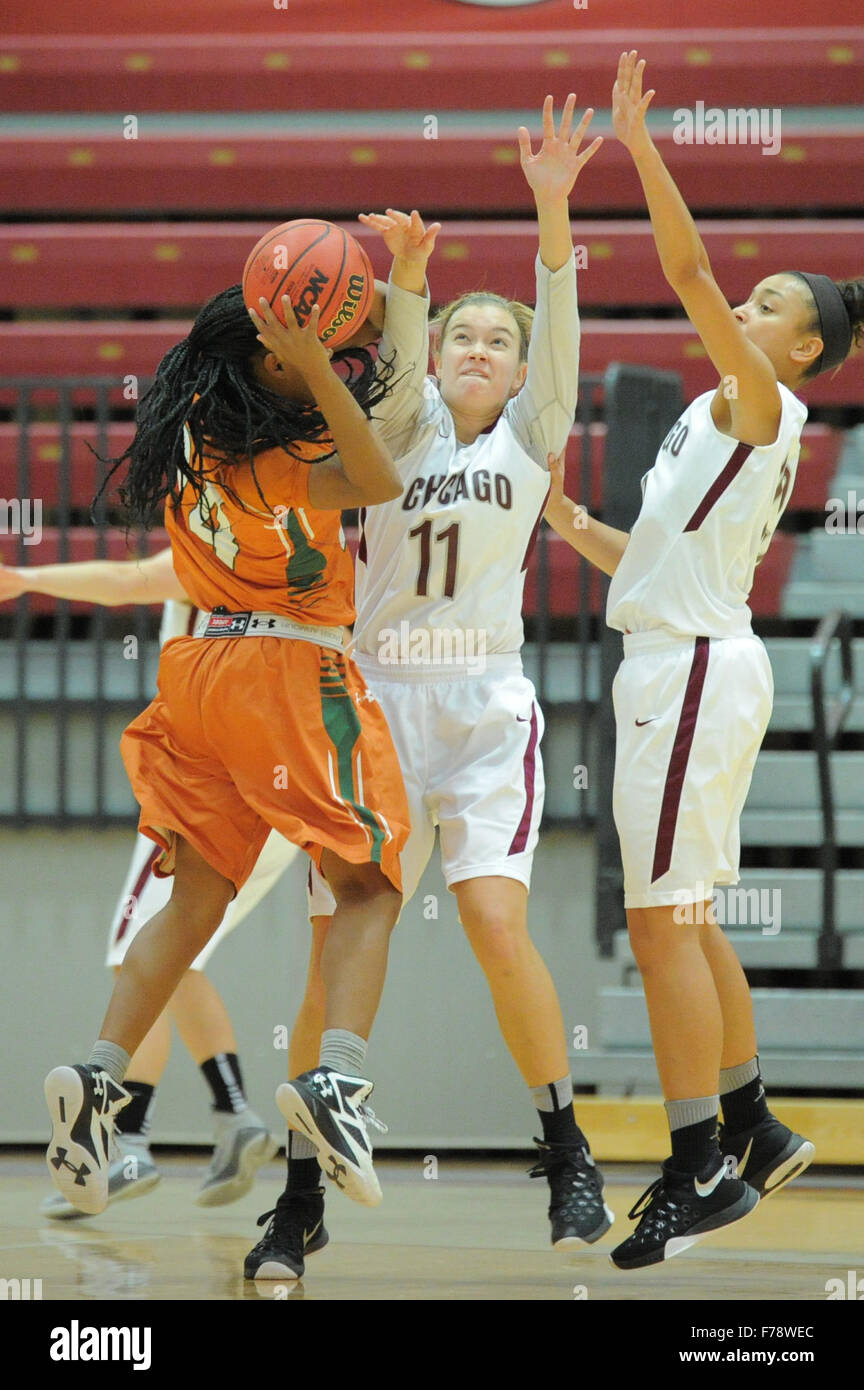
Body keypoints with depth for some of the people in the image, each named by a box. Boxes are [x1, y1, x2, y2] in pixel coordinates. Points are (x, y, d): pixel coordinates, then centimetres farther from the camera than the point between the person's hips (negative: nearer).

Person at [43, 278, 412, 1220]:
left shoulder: (192, 435, 7)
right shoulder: (280, 460, -16)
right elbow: (380, 481, -33)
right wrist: (315, 364, -34)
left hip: (201, 665, 7)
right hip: (292, 672, -7)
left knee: (195, 897, 12)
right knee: (367, 887, -2)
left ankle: (100, 1074, -3)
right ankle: (337, 1075, -24)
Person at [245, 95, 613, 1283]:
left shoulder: (532, 438, 8)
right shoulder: (396, 431, 7)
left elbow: (559, 327, -7)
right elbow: (401, 362, -14)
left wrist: (552, 209, -23)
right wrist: (406, 277, -35)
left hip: (486, 707, -1)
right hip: (375, 705, 1)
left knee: (496, 919, -19)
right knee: (337, 953, -4)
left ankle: (568, 1156, -4)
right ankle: (300, 1196, 6)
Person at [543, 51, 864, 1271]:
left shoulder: (762, 403, -6)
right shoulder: (731, 424, 20)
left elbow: (689, 270, -19)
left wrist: (640, 146, -20)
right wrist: (575, 529, 18)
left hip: (693, 669, -10)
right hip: (686, 664, 10)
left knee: (662, 922, -10)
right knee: (683, 918, 16)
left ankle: (700, 1170, -8)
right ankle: (753, 1132, 24)